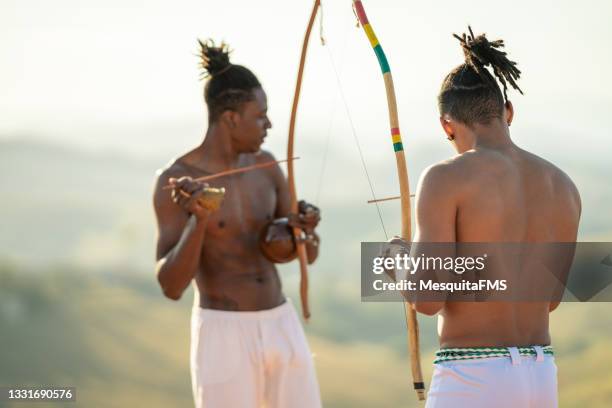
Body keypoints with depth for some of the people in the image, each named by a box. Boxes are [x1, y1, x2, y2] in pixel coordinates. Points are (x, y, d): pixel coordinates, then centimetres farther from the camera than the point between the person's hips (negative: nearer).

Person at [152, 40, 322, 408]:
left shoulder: (265, 165, 6)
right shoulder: (174, 181, -12)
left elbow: (309, 253, 10)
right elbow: (171, 287, -17)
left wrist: (307, 225, -15)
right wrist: (200, 220, -34)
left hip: (281, 331, 6)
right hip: (223, 339, -6)